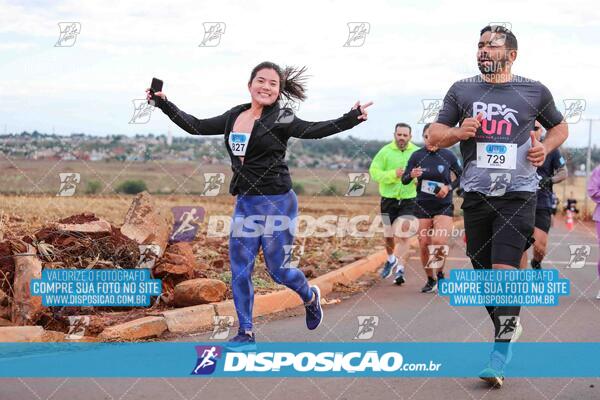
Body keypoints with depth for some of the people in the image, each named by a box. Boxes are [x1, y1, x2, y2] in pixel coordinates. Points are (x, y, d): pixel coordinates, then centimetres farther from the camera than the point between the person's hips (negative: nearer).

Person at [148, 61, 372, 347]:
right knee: (239, 271, 3)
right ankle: (246, 333, 15)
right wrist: (164, 104, 15)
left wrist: (350, 119, -38)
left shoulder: (281, 119, -8)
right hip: (245, 204, 5)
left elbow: (312, 131, -22)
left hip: (277, 202, -5)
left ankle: (310, 297, 35)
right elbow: (196, 126, 16)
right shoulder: (234, 117, 8)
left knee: (277, 269, 3)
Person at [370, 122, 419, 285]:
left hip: (409, 200, -1)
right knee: (389, 235, 13)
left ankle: (400, 270, -7)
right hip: (388, 200, 1)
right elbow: (374, 172, -9)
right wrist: (393, 174, -23)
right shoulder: (385, 151, -2)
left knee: (403, 236, -12)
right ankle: (391, 259, 41)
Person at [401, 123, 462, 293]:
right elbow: (404, 180, 3)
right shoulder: (417, 156, -2)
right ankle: (430, 279, 20)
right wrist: (412, 175, -19)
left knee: (439, 241, -19)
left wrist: (449, 187, -7)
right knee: (424, 245, 1)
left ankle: (440, 273, 6)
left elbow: (461, 175, 9)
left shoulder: (448, 155, -4)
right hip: (423, 206, 2)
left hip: (444, 206, -2)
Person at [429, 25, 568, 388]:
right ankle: (507, 327, 32)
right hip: (476, 194, 3)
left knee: (505, 270, -14)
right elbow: (435, 134, 10)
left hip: (518, 194, -3)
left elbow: (560, 127, 18)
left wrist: (546, 147, -3)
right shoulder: (461, 90, 7)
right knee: (484, 271, 10)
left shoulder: (534, 91, 3)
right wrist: (457, 133, -11)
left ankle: (502, 351, -6)